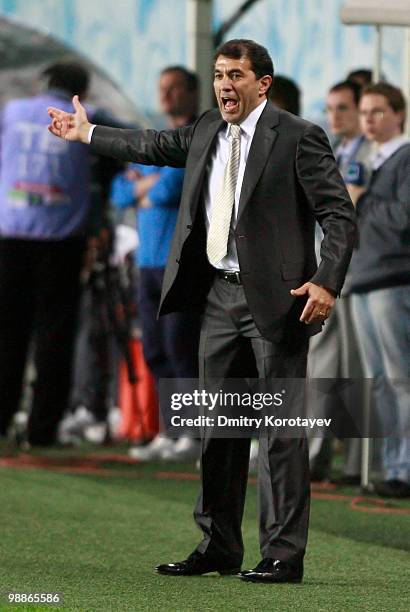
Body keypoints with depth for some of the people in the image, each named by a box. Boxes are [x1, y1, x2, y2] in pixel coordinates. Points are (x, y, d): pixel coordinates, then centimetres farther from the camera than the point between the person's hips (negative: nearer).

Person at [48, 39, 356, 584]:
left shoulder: (297, 138, -9)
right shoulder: (207, 132, 11)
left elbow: (339, 214, -11)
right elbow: (155, 147, 29)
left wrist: (327, 283, -21)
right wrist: (87, 134, 36)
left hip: (275, 297, -7)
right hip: (219, 294, 7)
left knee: (281, 426, -5)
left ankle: (284, 554, -3)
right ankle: (219, 546, 20)